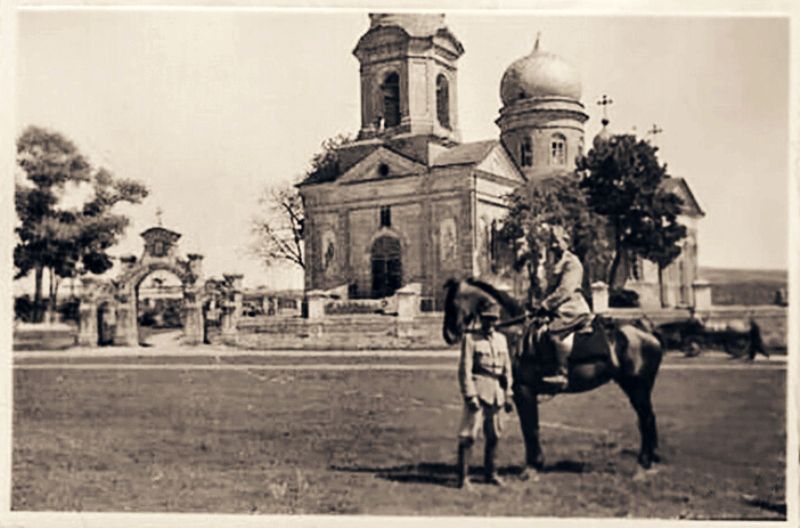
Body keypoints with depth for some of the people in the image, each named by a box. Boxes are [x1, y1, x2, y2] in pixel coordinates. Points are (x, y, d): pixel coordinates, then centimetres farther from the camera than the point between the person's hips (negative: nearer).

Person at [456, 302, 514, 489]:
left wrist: (508, 395, 12)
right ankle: (463, 477, 0)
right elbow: (465, 369, -10)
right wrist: (470, 395, -16)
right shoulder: (470, 338, -6)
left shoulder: (501, 339, 13)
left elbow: (507, 368, 16)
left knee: (494, 435, 13)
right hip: (478, 391, -6)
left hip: (496, 393, 6)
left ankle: (491, 473, 26)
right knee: (468, 435, -7)